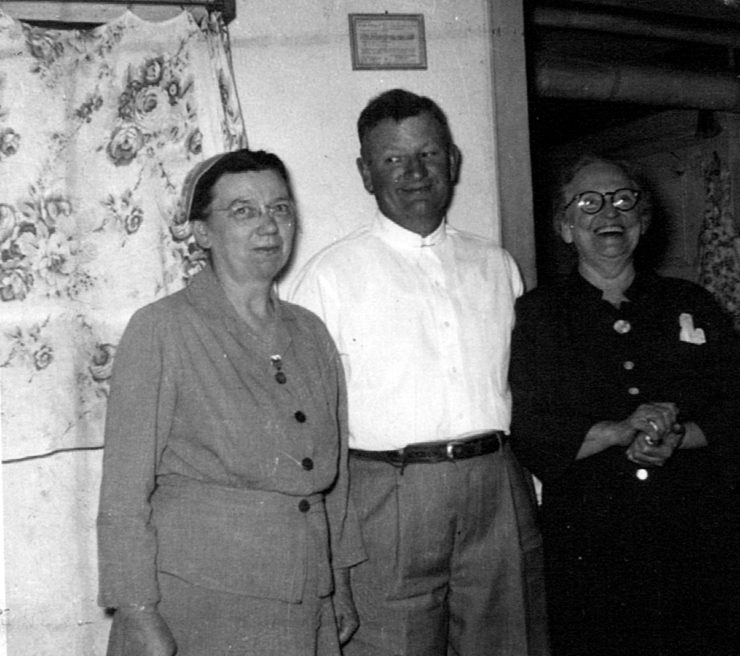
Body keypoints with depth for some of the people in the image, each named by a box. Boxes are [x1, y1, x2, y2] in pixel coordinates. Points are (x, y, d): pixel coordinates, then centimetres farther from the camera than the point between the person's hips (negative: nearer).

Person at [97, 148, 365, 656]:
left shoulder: (310, 332, 8)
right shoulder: (160, 329, -8)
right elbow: (124, 492, -9)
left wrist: (340, 585, 12)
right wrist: (139, 615, -12)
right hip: (196, 606, -4)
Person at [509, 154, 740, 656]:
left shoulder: (693, 306, 10)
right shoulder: (536, 315, 2)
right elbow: (525, 432, -6)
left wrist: (679, 438, -12)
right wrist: (619, 431, -16)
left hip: (699, 539, 2)